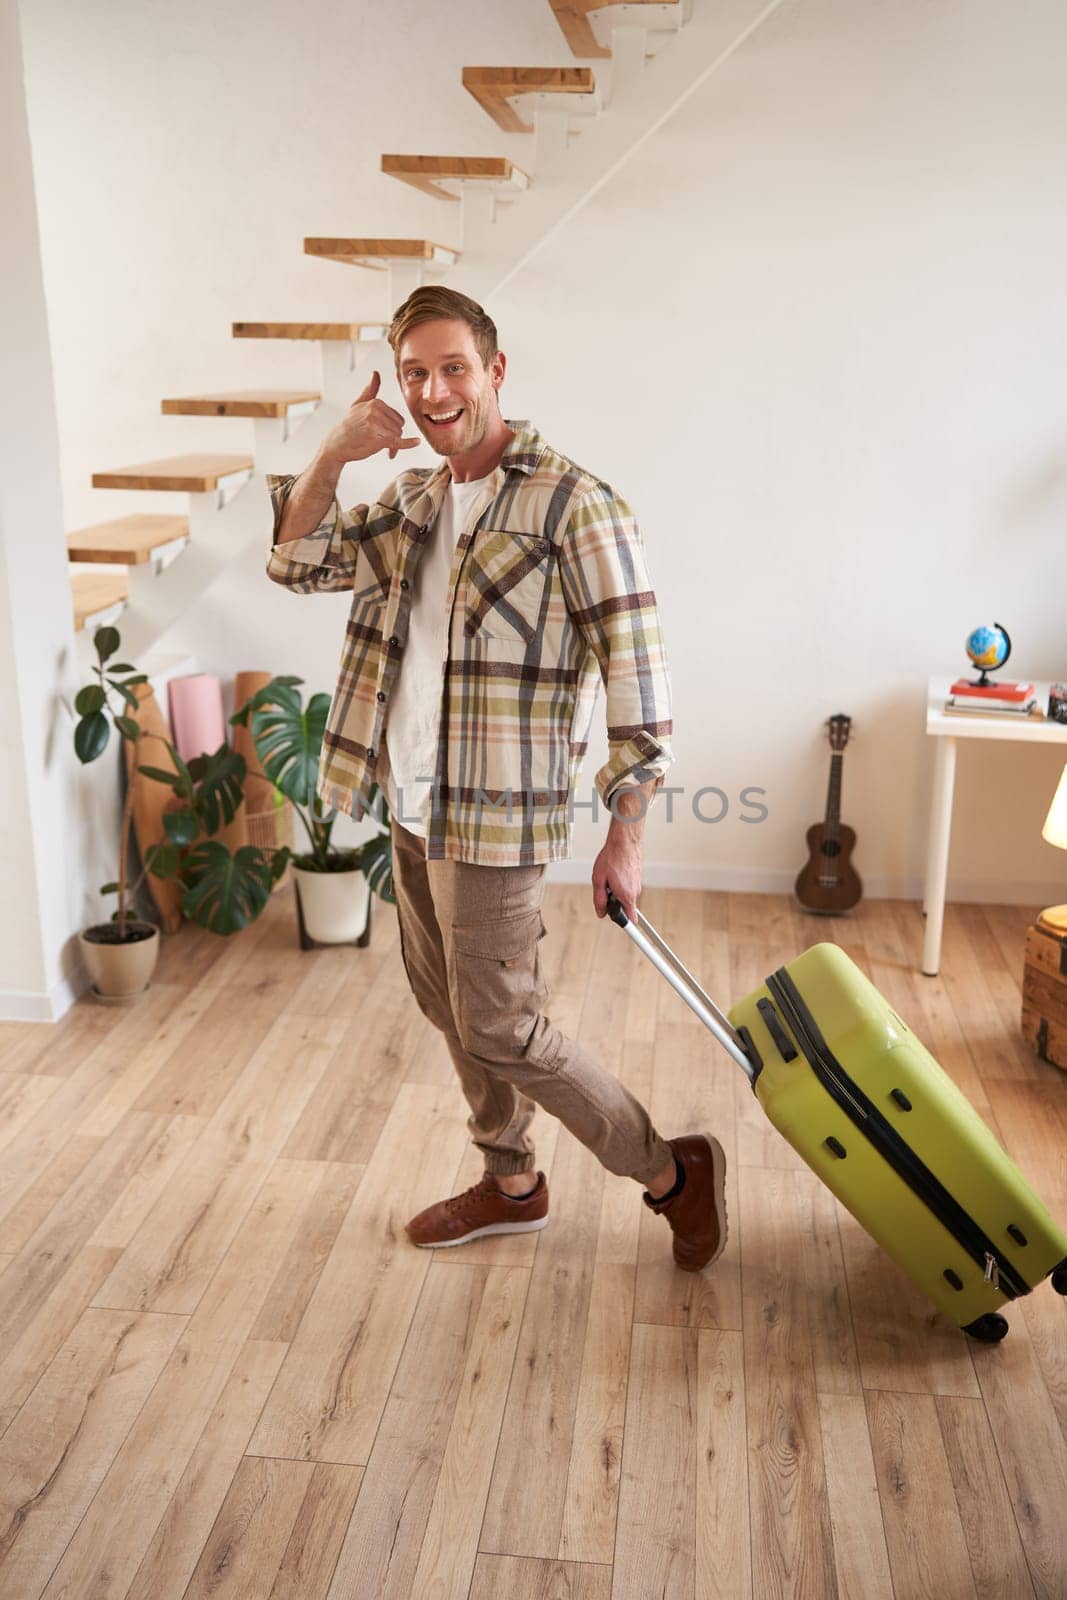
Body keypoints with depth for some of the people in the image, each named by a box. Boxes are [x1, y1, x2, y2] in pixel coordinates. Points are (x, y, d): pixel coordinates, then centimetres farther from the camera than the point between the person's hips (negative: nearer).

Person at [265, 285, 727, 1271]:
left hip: (493, 817, -8)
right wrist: (332, 458, -8)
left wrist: (625, 835, -18)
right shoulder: (416, 502, 9)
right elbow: (298, 563, 10)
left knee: (501, 1029, -2)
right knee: (445, 1000, 18)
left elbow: (635, 672, -17)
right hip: (413, 803, 8)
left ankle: (673, 1172, 16)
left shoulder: (573, 505, -16)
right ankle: (512, 1185, 38)